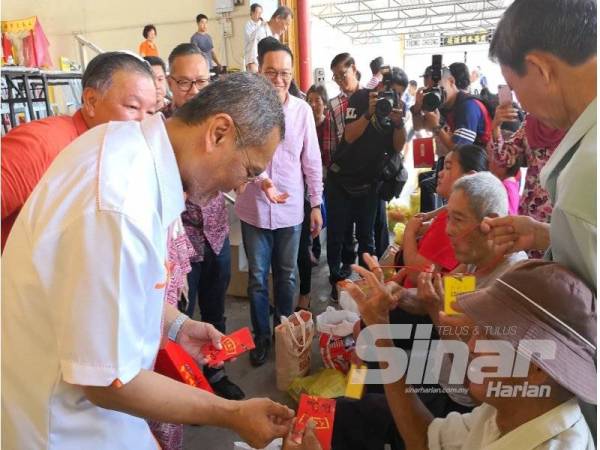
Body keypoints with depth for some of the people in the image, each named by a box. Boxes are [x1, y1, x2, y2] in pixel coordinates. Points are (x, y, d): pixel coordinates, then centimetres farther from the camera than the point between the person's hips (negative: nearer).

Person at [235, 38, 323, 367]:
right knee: (257, 277, 11)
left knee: (286, 276, 15)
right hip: (254, 208, -1)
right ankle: (260, 335, 30)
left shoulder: (302, 110, -1)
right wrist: (259, 176, -29)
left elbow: (312, 161, 4)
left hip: (291, 208, 2)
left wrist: (316, 204, 5)